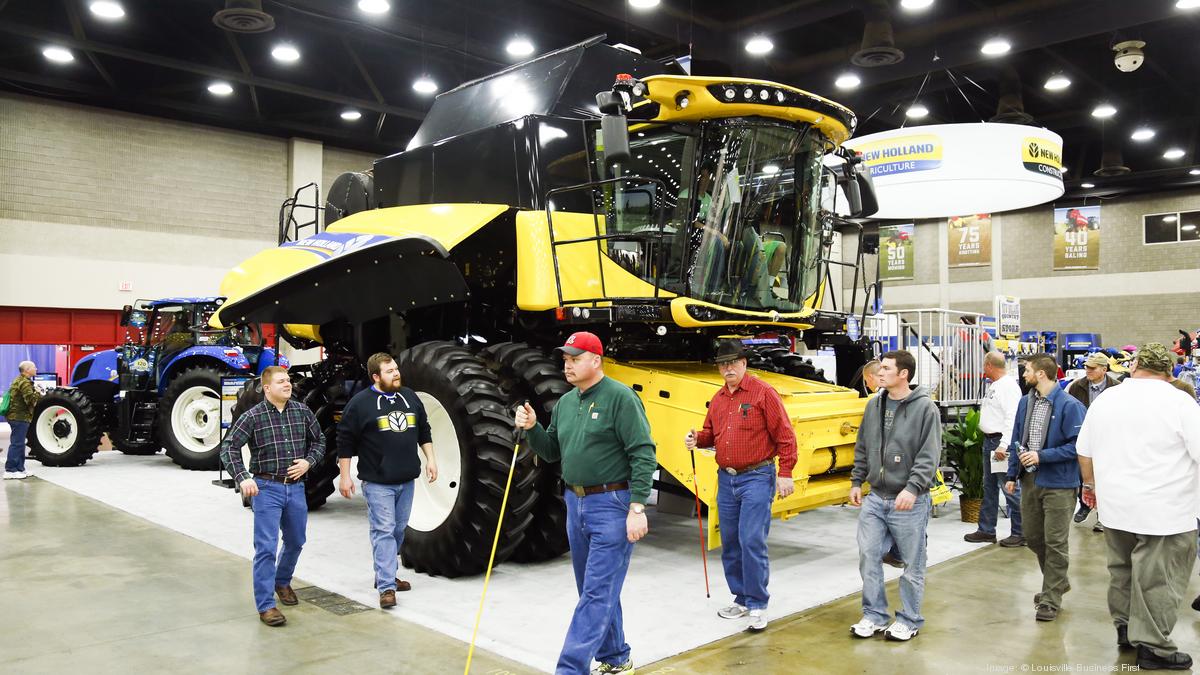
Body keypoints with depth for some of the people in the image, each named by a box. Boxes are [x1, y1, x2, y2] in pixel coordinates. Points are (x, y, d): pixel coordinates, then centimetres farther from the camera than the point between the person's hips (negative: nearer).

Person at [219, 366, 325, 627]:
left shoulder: (302, 411, 3)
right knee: (266, 547, -6)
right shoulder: (253, 416, -8)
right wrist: (243, 478, -19)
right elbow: (229, 447, -8)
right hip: (267, 488, -4)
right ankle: (265, 605, 1)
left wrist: (308, 461, -3)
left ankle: (282, 582, 44)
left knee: (295, 542, 18)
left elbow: (319, 440, 14)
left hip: (296, 487, 5)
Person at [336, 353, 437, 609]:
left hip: (407, 480, 6)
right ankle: (386, 586, -5)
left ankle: (385, 574, 29)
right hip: (377, 482, -6)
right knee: (383, 532, -7)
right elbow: (345, 441, -7)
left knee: (398, 531, 14)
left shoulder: (410, 397, 9)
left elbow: (424, 431, 18)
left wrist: (430, 458, 10)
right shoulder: (361, 402, -8)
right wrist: (344, 476, -8)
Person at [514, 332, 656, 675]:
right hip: (576, 504, 8)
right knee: (595, 590, 16)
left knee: (597, 593, -6)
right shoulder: (565, 403, 10)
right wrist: (532, 428, -2)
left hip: (612, 505, -8)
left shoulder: (620, 397, -12)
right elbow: (552, 452, 17)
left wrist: (637, 507, -21)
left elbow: (643, 454, -16)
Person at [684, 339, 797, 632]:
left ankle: (758, 605, 0)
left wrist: (785, 473, -12)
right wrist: (697, 439, -3)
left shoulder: (763, 393, -7)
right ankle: (741, 598, 26)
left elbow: (784, 435, -9)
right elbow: (710, 433, 19)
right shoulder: (718, 399, 12)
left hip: (757, 478, -7)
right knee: (729, 542, 12)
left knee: (752, 540, -11)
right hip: (726, 479, 7)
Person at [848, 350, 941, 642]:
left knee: (912, 564, 7)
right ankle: (874, 616, 19)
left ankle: (909, 621, 22)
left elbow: (929, 456, -15)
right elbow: (862, 448, 16)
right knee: (868, 557, 5)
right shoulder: (874, 406, 8)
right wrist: (856, 481, 13)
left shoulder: (925, 408, -10)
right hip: (875, 498, 5)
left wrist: (913, 488, -24)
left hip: (909, 501, -5)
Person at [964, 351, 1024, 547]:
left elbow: (1012, 418, -22)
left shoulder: (1009, 386, -14)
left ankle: (1020, 533, 3)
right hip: (989, 441, 11)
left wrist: (1003, 445, -26)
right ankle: (986, 530, 22)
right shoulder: (994, 386, 17)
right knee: (989, 488, 14)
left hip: (1001, 442, -11)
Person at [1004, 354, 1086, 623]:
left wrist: (1042, 456, -19)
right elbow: (1016, 441, 12)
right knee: (1032, 537, 16)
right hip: (1030, 480, 7)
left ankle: (1051, 599, 14)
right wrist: (1012, 474, 11)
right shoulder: (1025, 402, 6)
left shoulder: (1069, 406, -15)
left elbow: (1076, 446, -17)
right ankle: (1057, 581, 38)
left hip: (1058, 483, -7)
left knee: (1055, 542, 2)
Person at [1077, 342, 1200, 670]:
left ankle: (1125, 628, 30)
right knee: (1158, 579, 2)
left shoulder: (1104, 400, 5)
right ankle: (1153, 647, 7)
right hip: (1165, 511, -5)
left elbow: (1084, 451, 13)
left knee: (1122, 569, 18)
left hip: (1116, 507, 5)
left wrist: (1090, 484, 27)